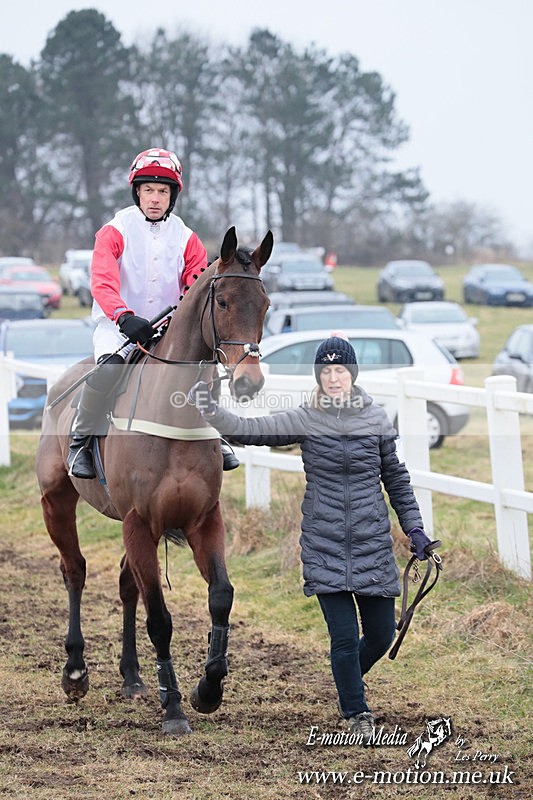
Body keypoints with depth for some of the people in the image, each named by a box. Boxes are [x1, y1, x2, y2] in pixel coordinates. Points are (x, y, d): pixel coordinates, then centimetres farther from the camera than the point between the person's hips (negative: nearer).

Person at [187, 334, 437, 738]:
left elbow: (396, 477, 11)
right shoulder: (304, 420, -2)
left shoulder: (376, 418, 2)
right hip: (325, 547, -2)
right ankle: (357, 713, 18)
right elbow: (249, 430, -9)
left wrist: (414, 527, 10)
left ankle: (350, 678, 40)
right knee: (344, 637, -4)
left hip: (373, 545, 2)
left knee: (381, 635, 6)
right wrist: (211, 411, -25)